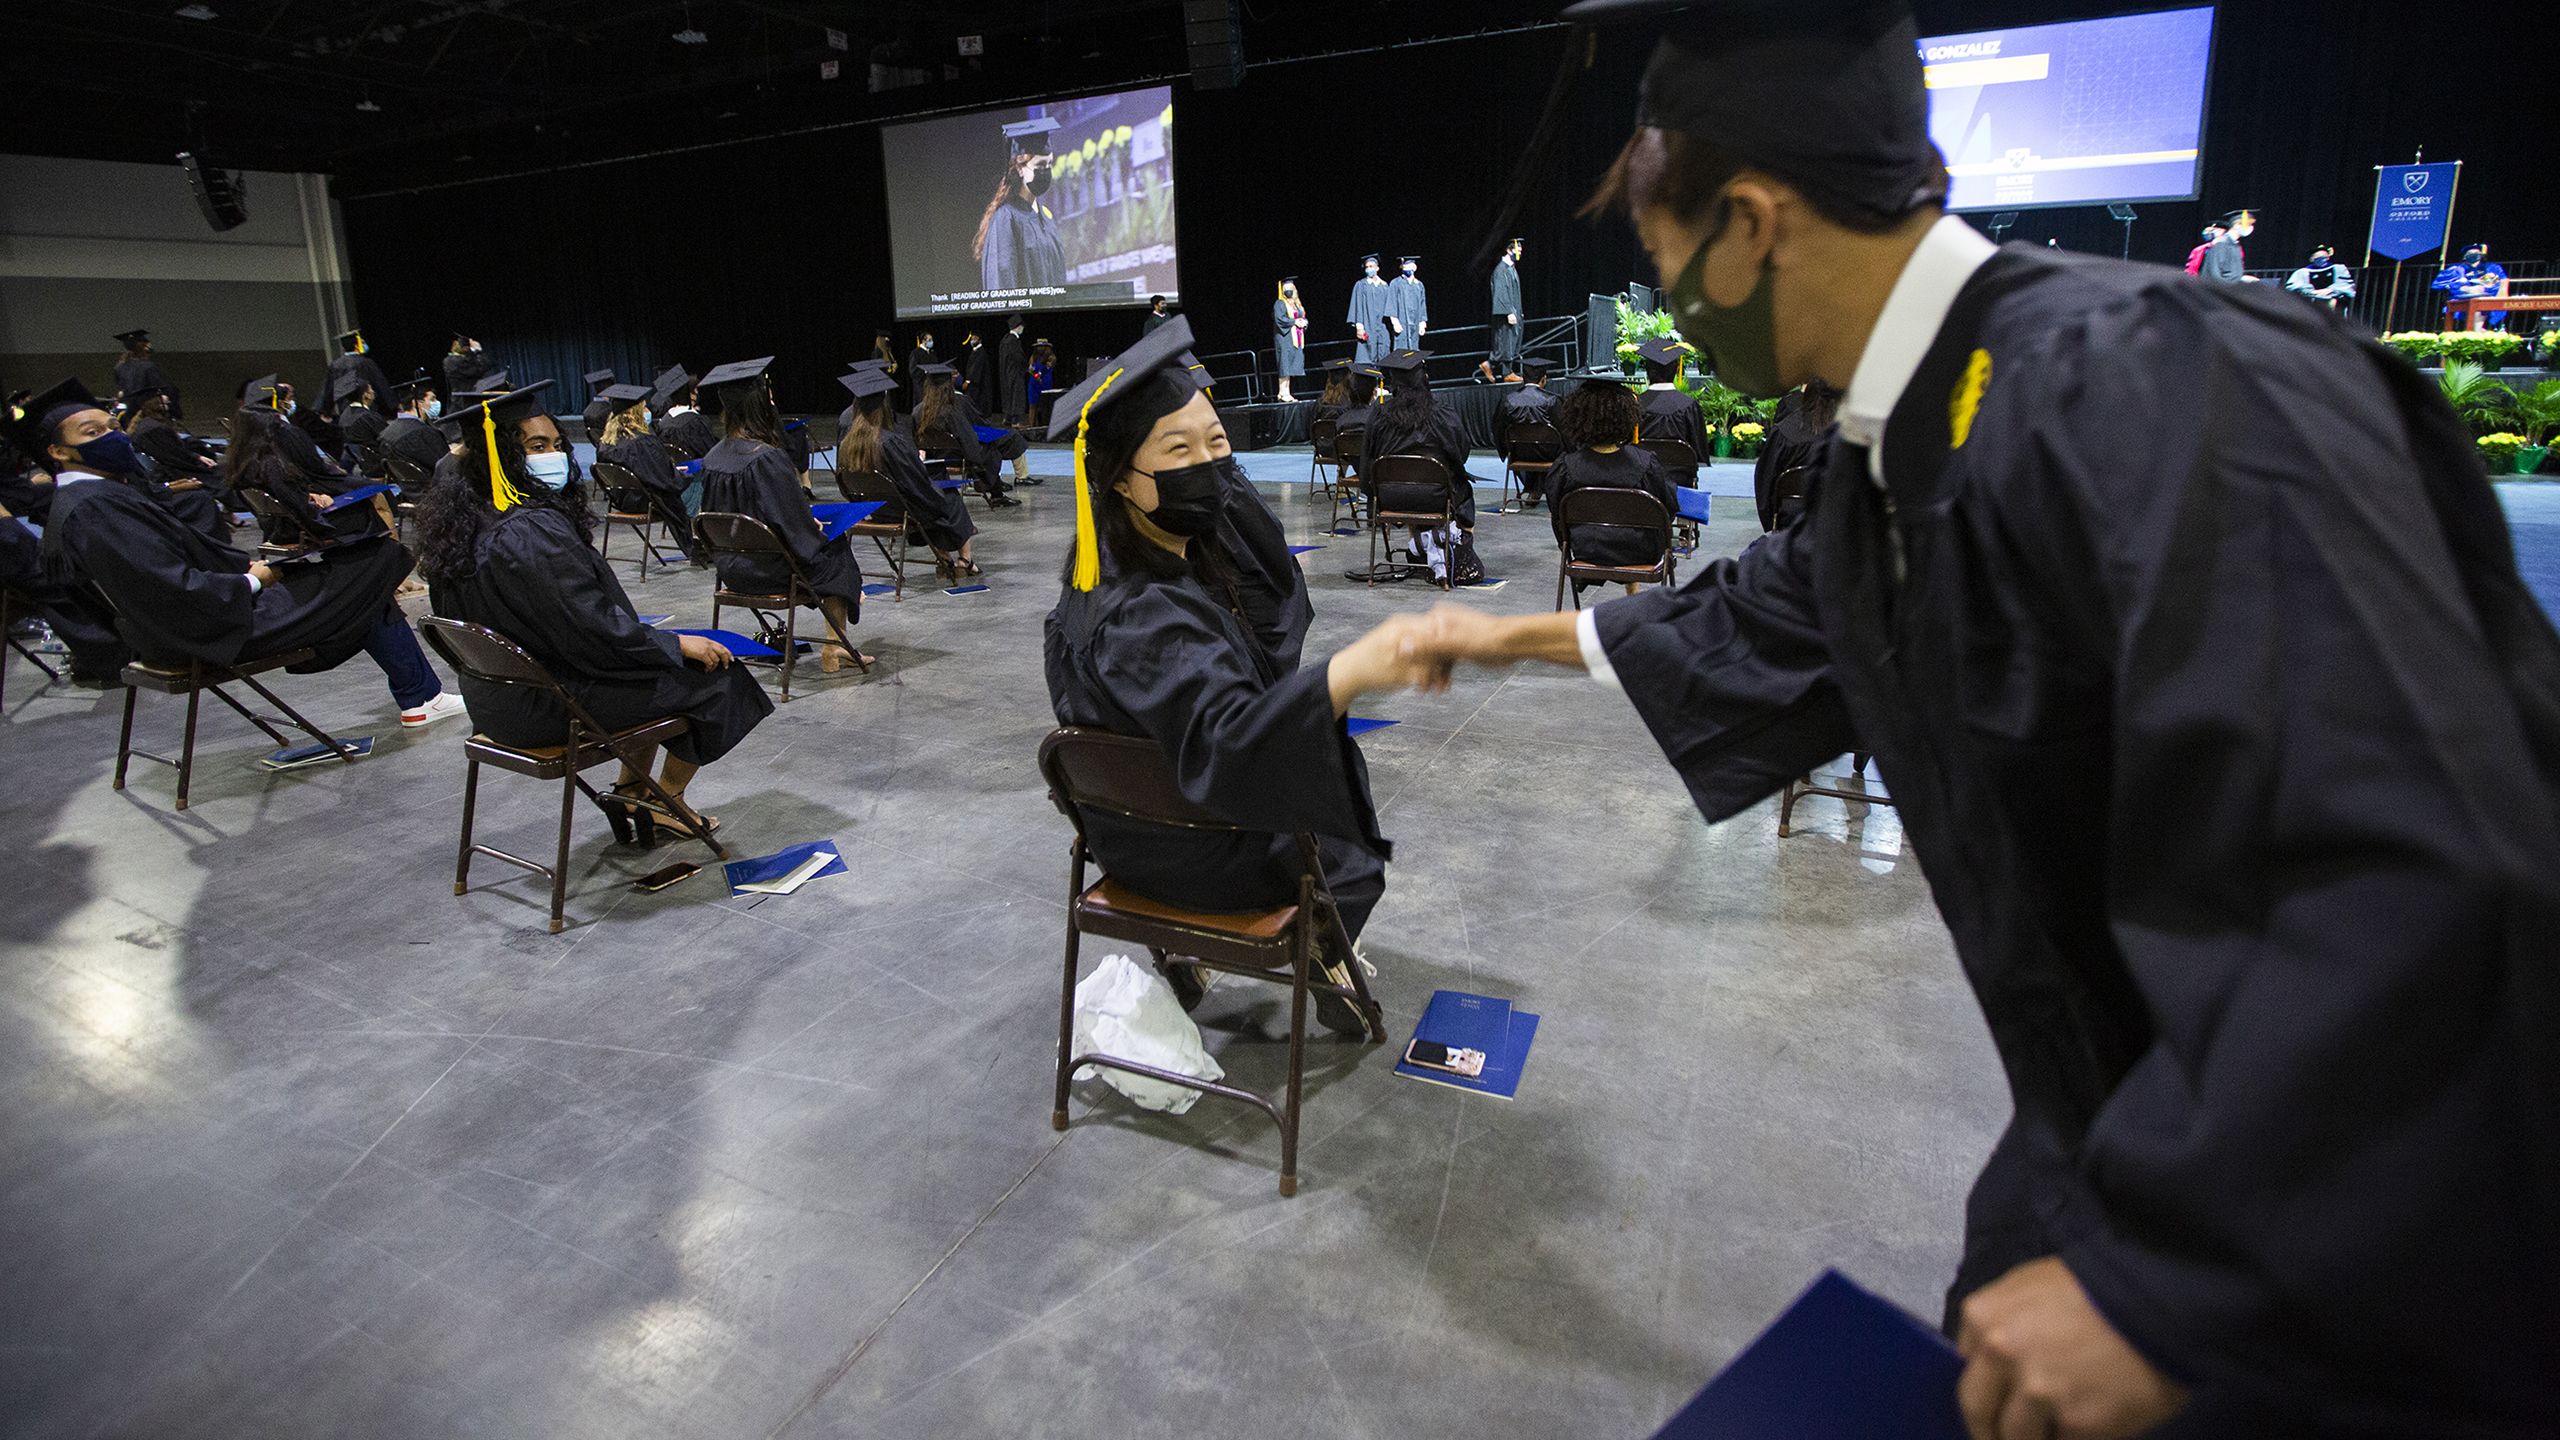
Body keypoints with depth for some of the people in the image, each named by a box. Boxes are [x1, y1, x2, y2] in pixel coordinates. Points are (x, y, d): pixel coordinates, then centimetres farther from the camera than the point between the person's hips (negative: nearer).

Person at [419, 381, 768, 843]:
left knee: (655, 663, 26)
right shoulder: (535, 531, -27)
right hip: (548, 705, -10)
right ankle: (666, 803, 19)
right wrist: (679, 644, -12)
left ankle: (631, 796, 28)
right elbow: (595, 629, -27)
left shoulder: (462, 521, 3)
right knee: (711, 672, 3)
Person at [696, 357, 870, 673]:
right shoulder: (768, 458, -25)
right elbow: (796, 526, -21)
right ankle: (832, 650, 22)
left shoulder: (714, 457, -2)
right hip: (769, 569, -7)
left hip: (731, 569, 7)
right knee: (835, 553, 18)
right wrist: (818, 528, 1)